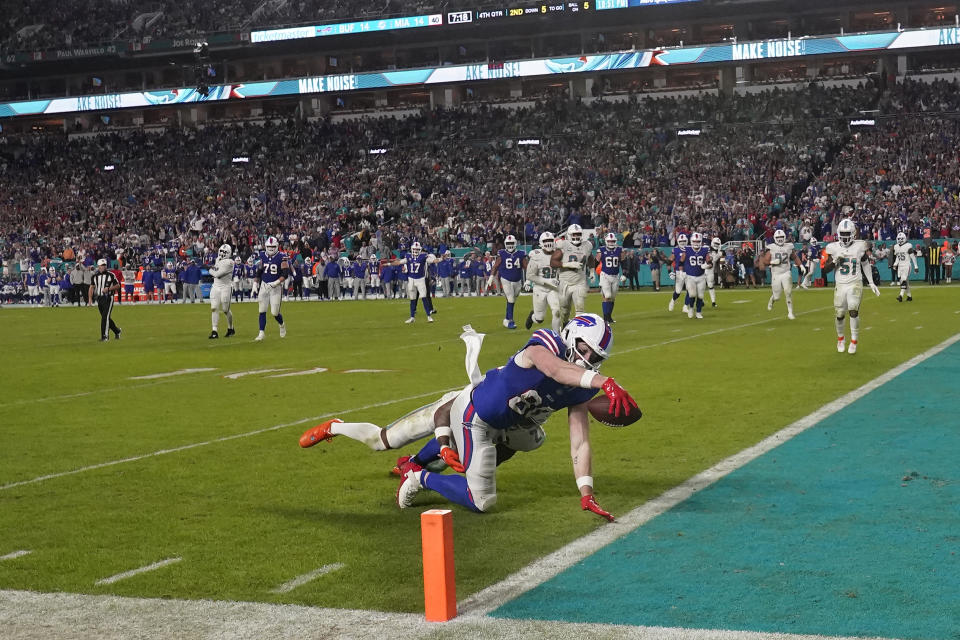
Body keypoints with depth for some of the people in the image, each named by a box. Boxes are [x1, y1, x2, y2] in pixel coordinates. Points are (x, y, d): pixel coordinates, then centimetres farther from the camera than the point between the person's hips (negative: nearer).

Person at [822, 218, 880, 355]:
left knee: (853, 311, -18)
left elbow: (866, 265, 11)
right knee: (840, 315, 3)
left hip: (855, 284, -2)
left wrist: (871, 283, 12)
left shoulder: (860, 246, -1)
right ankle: (840, 338, 30)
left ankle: (854, 341, -5)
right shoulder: (833, 248, 1)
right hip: (840, 285, 2)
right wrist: (835, 260, -15)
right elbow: (825, 269, 2)